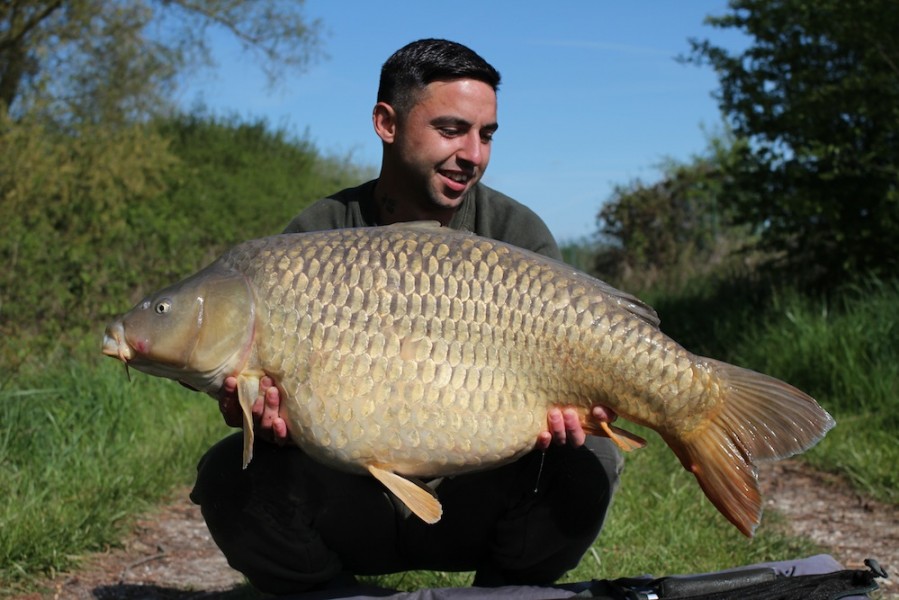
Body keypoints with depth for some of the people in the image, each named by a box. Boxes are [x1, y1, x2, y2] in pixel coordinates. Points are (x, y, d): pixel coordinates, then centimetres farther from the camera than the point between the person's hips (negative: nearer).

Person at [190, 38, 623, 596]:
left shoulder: (517, 233, -5)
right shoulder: (317, 237, -5)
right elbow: (281, 374, -9)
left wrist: (570, 409, -36)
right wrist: (255, 408, -34)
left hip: (470, 505, 0)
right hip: (353, 504, 0)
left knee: (586, 462, -26)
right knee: (230, 472, -24)